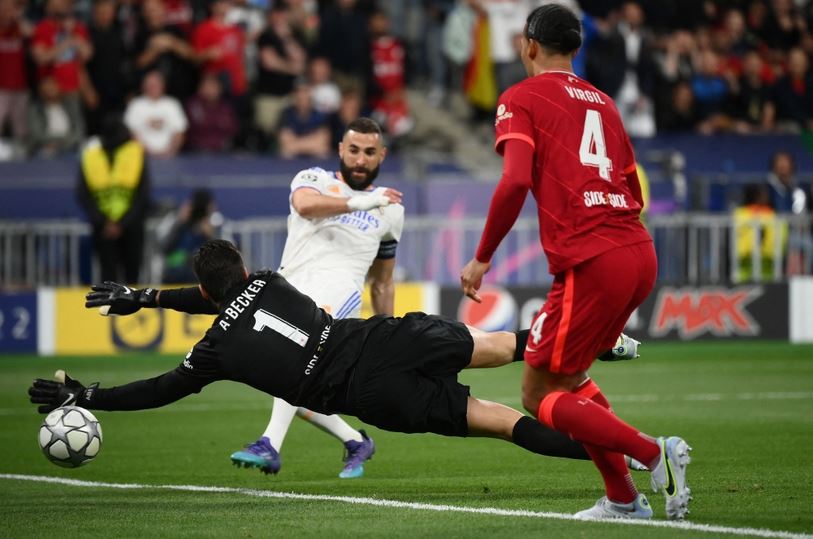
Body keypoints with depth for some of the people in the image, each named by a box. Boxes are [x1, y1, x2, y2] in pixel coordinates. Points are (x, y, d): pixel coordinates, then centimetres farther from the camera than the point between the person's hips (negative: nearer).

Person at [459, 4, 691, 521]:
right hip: (640, 252, 7)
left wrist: (481, 259, -7)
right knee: (568, 374, 24)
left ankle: (655, 453, -13)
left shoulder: (520, 99, 1)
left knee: (539, 394, 4)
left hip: (591, 264, -7)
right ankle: (622, 499, 16)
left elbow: (515, 182, -14)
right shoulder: (601, 102, 20)